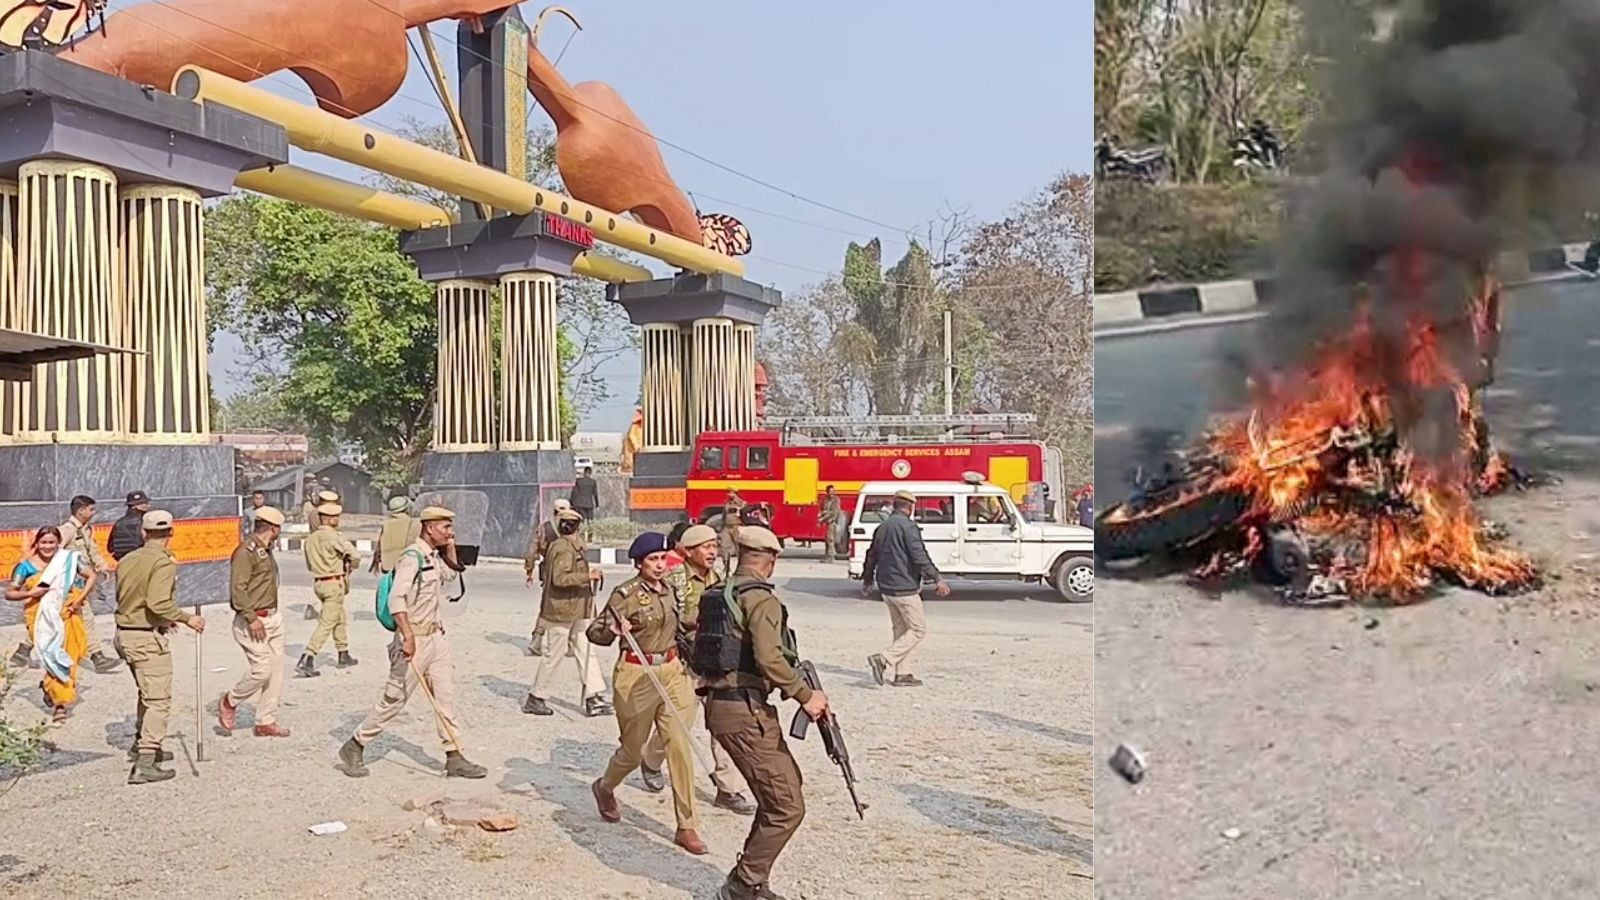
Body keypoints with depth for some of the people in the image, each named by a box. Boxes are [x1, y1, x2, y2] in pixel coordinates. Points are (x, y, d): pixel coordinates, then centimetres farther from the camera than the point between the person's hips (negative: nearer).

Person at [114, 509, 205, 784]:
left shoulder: (127, 560, 9)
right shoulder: (164, 562, -16)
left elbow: (123, 598, 15)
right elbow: (158, 603, -27)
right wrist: (186, 618, -15)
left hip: (125, 633, 9)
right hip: (148, 638, -9)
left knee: (147, 693, 25)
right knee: (158, 700, -5)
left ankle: (144, 743, 38)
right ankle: (145, 764, -9)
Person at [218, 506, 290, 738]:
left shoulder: (266, 550, 14)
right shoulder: (246, 551, -15)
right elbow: (237, 589, -20)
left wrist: (272, 614, 15)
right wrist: (252, 618, -22)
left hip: (273, 618, 9)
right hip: (253, 621, -9)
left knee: (275, 670, 8)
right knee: (261, 669, -9)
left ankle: (266, 722, 14)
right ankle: (230, 702, 16)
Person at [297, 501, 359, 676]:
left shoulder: (310, 539, 8)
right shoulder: (333, 537, -16)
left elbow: (309, 565, 16)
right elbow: (355, 555, -22)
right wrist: (351, 567, -1)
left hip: (318, 582, 8)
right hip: (335, 584, -8)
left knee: (341, 618, 23)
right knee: (327, 623, -6)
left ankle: (344, 655, 32)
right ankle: (306, 660, -12)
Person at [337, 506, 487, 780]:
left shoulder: (435, 556, 10)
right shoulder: (412, 557, -16)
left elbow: (451, 573, 32)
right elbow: (396, 599, -25)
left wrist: (450, 547, 16)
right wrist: (408, 637, -32)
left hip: (436, 636, 9)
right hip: (414, 638, -9)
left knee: (445, 696, 7)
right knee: (395, 698, 0)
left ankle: (454, 757, 10)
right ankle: (355, 747, 16)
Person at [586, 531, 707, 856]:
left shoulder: (669, 591, 8)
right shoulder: (626, 593, -11)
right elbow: (596, 632, -15)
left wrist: (683, 661, 20)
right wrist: (613, 629, -35)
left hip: (671, 672, 5)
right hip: (636, 675, -5)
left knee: (680, 746, -4)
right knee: (633, 750, 10)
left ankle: (687, 827, 3)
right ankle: (604, 788, 43)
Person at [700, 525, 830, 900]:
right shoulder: (761, 598, -13)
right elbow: (769, 659, -25)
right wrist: (806, 695, -16)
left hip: (720, 704, 10)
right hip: (746, 712, -10)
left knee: (785, 786, 19)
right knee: (786, 808, -4)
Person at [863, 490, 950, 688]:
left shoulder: (883, 527, 13)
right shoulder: (907, 526, -14)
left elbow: (872, 555, 22)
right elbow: (919, 556, -21)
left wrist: (867, 578, 36)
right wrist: (937, 579, -17)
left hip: (886, 588, 9)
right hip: (904, 588, -9)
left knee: (901, 629, 17)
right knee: (918, 630, -1)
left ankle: (903, 674, 15)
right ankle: (884, 659, -14)